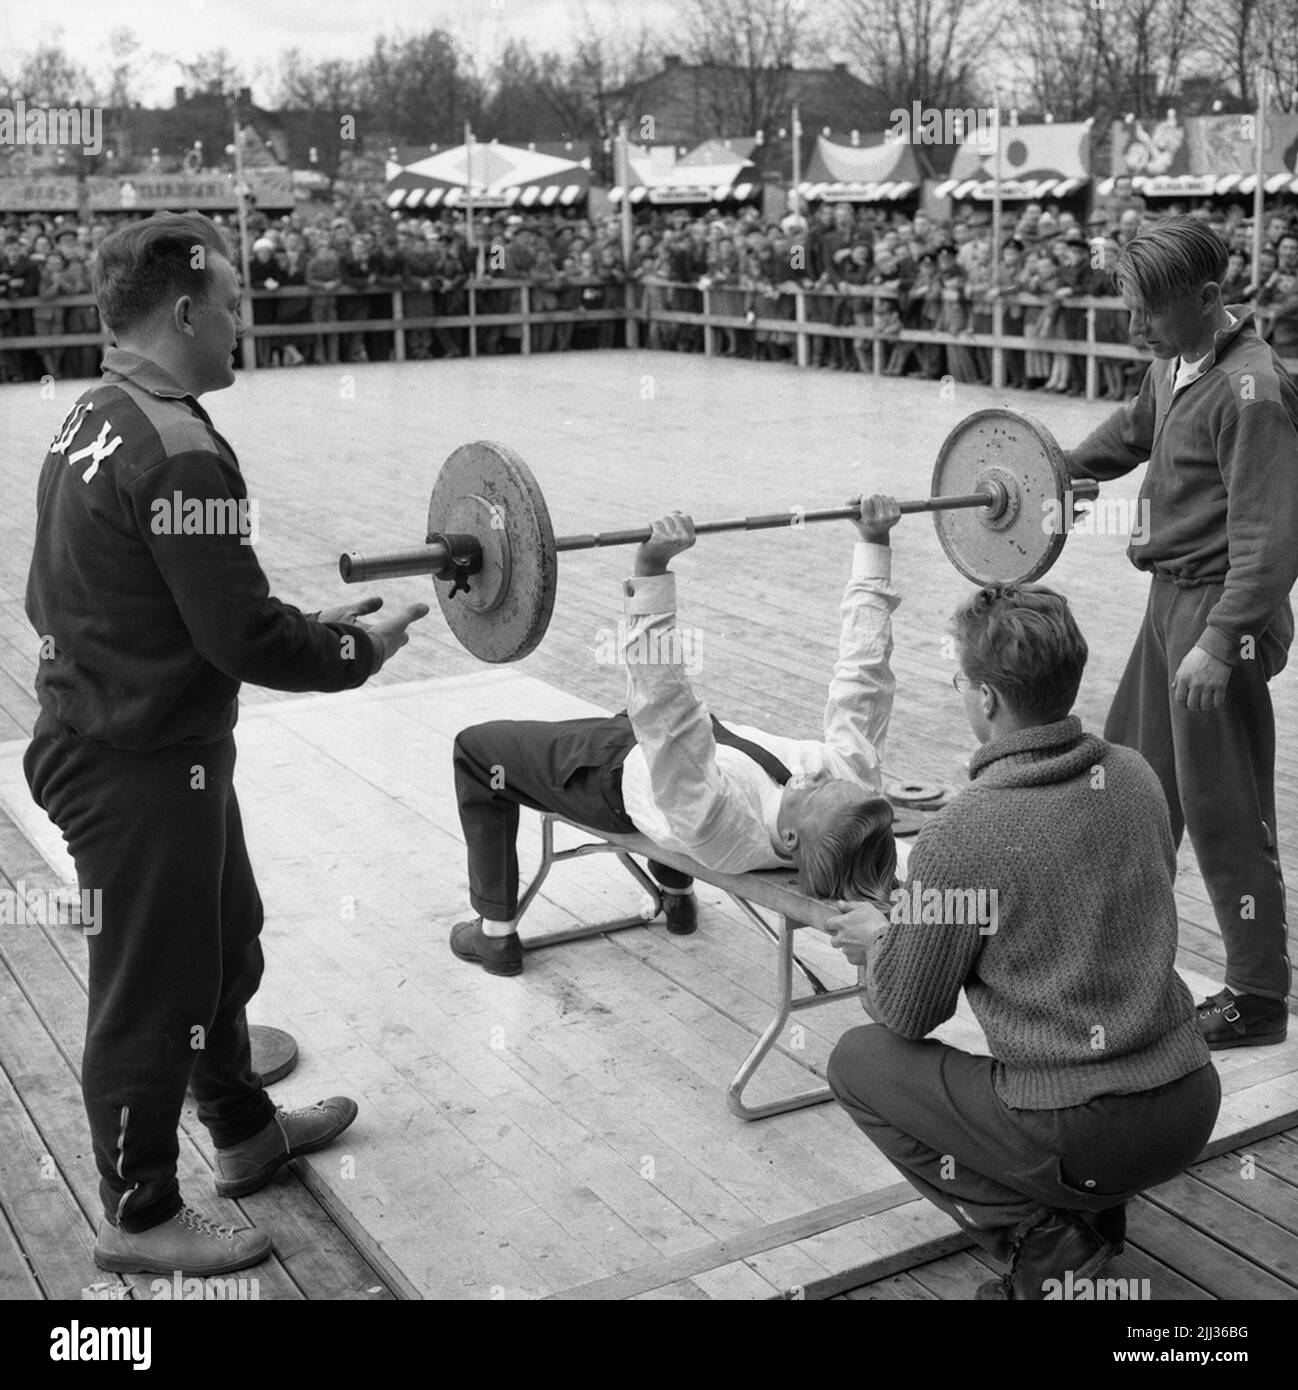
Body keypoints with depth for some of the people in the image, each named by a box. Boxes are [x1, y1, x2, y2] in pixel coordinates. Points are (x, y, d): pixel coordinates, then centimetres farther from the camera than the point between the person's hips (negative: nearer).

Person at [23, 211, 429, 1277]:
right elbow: (244, 638, -25)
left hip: (94, 736, 10)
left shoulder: (91, 422, 8)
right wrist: (357, 650, -7)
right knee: (152, 985, 6)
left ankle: (247, 1131, 42)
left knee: (223, 941, 24)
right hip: (143, 767, -10)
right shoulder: (181, 454, -23)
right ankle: (140, 1216, 23)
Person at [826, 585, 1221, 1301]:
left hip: (1086, 1135, -7)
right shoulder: (1135, 775, 1)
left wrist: (877, 940, 17)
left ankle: (1043, 1239, 2)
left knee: (858, 1059, 12)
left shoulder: (958, 841, -18)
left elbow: (906, 1015, -5)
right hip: (1194, 1105, 7)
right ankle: (1096, 1209, 20)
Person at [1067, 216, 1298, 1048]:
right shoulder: (1176, 362, 6)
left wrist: (1219, 643, -29)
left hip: (1222, 609, -9)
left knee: (1224, 810, -2)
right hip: (1171, 598, 9)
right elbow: (1136, 427, 29)